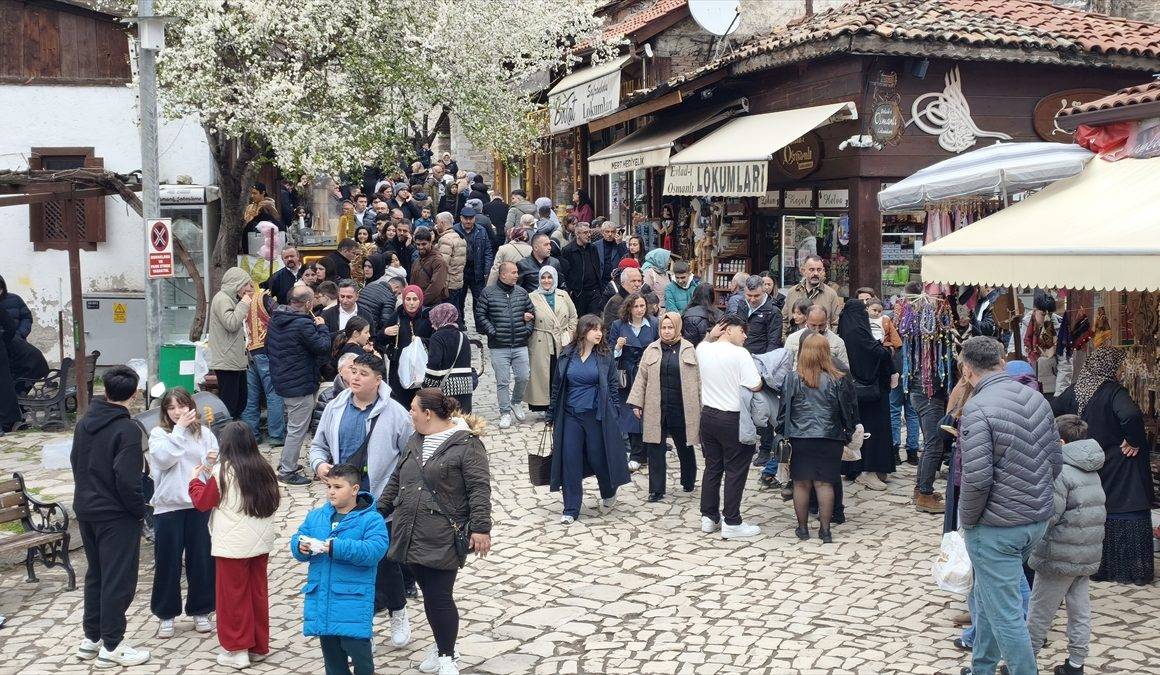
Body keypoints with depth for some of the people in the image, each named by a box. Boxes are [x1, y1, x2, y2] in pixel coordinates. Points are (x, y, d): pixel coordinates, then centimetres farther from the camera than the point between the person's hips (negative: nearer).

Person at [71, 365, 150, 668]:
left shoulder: (84, 423, 5)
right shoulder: (127, 429, -20)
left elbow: (75, 461, 14)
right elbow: (127, 480, -23)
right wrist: (140, 509, -9)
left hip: (85, 509, 8)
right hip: (117, 515, -8)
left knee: (96, 574, 19)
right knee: (118, 579, 2)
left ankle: (91, 638, 27)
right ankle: (112, 646, 7)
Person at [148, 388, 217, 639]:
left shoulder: (204, 433, 5)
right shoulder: (159, 434, -1)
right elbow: (164, 458, -19)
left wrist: (213, 462, -16)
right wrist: (180, 428, -20)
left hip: (199, 505, 2)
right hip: (168, 507, -2)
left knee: (201, 560, 9)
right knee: (167, 562, 6)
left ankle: (200, 611, 24)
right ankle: (165, 614, 20)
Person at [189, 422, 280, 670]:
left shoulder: (222, 471, -11)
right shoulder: (264, 468, 2)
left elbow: (202, 502, -2)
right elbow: (275, 499, 12)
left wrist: (196, 479, 14)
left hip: (233, 545, -5)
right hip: (261, 542, 5)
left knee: (233, 596, 5)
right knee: (258, 593, 13)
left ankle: (237, 650, 9)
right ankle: (259, 646, 22)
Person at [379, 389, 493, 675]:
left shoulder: (467, 444, -10)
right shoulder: (415, 441, 14)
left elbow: (479, 489, -15)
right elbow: (397, 481, 22)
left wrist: (480, 528, -19)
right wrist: (379, 511, 23)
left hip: (442, 540, -7)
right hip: (411, 535, 7)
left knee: (439, 597, -5)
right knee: (429, 594, 14)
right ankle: (443, 645, 30)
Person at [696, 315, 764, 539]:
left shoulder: (702, 349, 2)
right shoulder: (739, 354, -17)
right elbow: (756, 386, -18)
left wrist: (710, 335, 10)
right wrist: (759, 374, 3)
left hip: (708, 416, 7)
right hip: (732, 419, -6)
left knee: (712, 467, 16)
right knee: (735, 471, 2)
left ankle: (709, 517, 22)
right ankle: (731, 523, 6)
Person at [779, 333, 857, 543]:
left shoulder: (793, 378, -6)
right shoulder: (837, 380, -4)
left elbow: (784, 408, -1)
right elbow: (848, 409, 4)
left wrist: (782, 433, 9)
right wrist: (848, 434, 18)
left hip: (799, 438, 0)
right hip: (829, 439, 0)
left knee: (801, 483, 8)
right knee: (825, 483, 5)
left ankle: (803, 528, 15)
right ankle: (825, 529, 7)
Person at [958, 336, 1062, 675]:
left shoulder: (977, 409, -21)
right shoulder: (1037, 399, 2)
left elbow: (977, 479, -24)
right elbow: (1055, 462, 9)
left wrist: (967, 519, -7)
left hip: (996, 528, -8)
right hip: (1037, 520, 8)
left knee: (1004, 613, 3)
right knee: (990, 597, 24)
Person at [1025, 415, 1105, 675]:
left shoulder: (1060, 472, -17)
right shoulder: (1092, 472, 11)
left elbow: (1049, 515, -22)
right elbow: (1097, 512, 17)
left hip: (1061, 555, -8)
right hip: (1088, 555, 8)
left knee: (1040, 611, 4)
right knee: (1080, 610, 12)